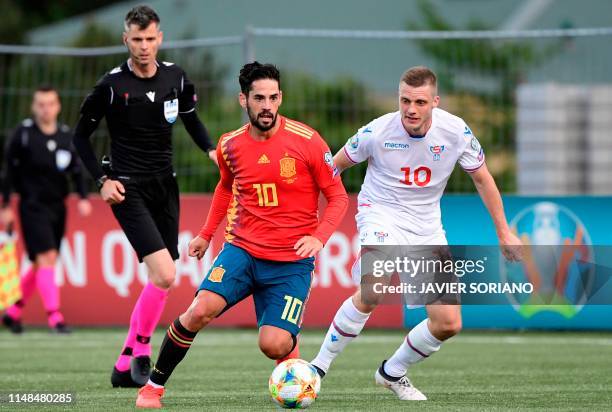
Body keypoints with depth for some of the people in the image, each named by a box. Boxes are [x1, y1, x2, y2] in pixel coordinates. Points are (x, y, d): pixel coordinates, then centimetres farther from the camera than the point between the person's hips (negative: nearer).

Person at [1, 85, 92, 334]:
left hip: (57, 206, 5)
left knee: (41, 266, 9)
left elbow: (76, 169, 13)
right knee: (46, 258, -16)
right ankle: (54, 316, -18)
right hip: (33, 207, -5)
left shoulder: (66, 135, 6)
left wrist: (83, 197, 0)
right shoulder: (24, 134, -6)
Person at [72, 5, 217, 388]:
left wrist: (211, 150, 3)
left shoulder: (175, 77, 2)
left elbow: (191, 118, 20)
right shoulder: (112, 85, -10)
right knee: (164, 274, -20)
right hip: (129, 191, -6)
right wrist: (103, 180, -9)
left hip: (165, 187, 6)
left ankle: (124, 366, 17)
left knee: (162, 281, 6)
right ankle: (141, 352, -2)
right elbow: (81, 135, 1)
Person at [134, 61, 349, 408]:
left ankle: (291, 345, 24)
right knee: (200, 311, -22)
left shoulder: (306, 141, -9)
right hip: (242, 249, 2)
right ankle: (154, 386, -4)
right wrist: (207, 234, 23)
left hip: (292, 261, -2)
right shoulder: (230, 145, 3)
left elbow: (338, 197, -2)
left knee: (273, 346, -16)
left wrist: (319, 238, -17)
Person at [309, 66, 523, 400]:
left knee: (449, 324, -2)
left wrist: (504, 233, 10)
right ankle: (319, 366, -22)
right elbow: (335, 165, 2)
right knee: (373, 292, -34)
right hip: (381, 214, -4)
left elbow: (482, 178, 6)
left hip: (427, 228, 4)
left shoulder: (456, 132, -10)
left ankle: (392, 372, 23)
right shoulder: (377, 132, -16)